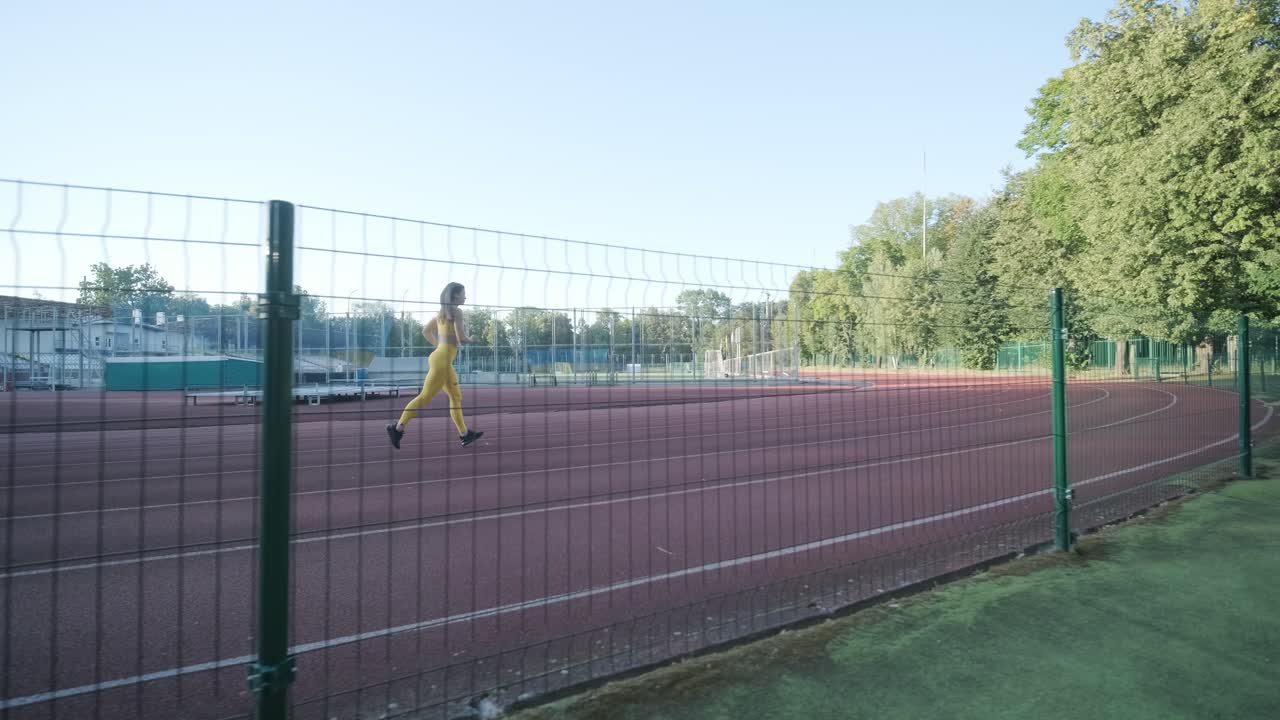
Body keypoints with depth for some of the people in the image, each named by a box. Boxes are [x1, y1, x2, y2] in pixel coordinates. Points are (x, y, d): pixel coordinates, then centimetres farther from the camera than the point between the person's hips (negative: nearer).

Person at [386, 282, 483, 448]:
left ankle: (465, 434, 18)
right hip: (442, 360, -10)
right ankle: (398, 429, -6)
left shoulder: (442, 312, 15)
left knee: (456, 396, 13)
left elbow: (426, 331, 20)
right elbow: (461, 338, -17)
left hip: (440, 358, 10)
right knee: (425, 397, -7)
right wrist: (470, 339, 5)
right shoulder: (456, 311, -11)